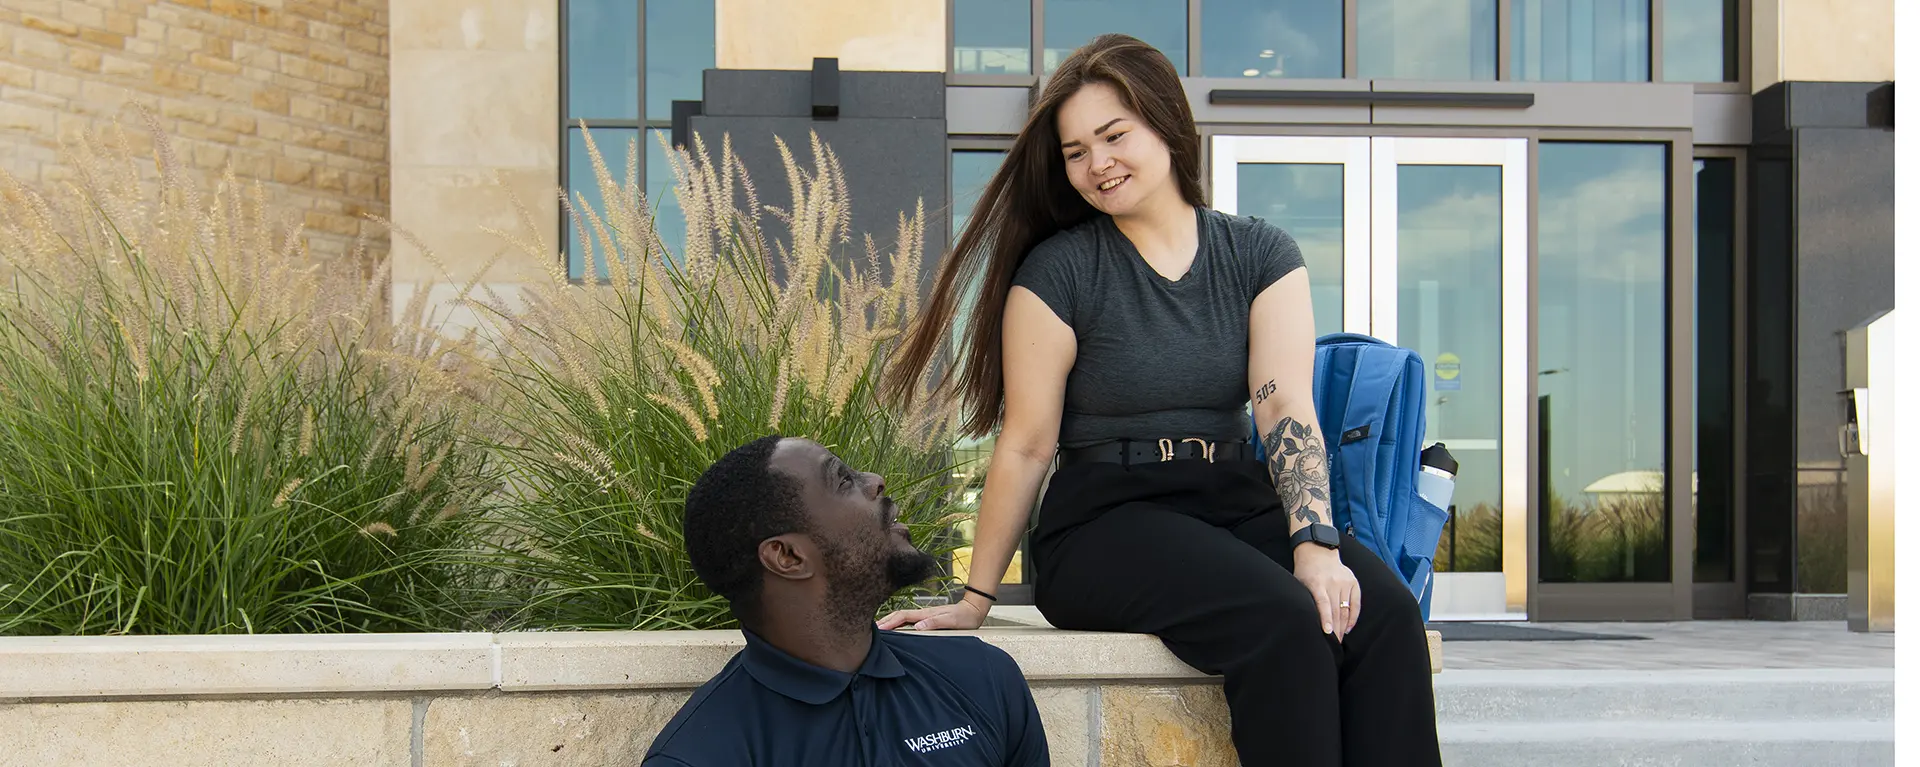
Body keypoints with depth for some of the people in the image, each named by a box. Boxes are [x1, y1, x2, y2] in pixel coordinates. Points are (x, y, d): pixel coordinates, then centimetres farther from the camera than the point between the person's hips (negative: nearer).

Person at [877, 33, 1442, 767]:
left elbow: (1286, 406, -5)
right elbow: (1026, 446, -1)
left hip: (1237, 505, 4)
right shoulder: (1058, 271, -2)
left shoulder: (1261, 254, 7)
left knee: (1386, 613, -25)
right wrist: (975, 598, -1)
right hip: (1106, 518, -3)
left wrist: (1316, 542, -19)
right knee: (1282, 621, -31)